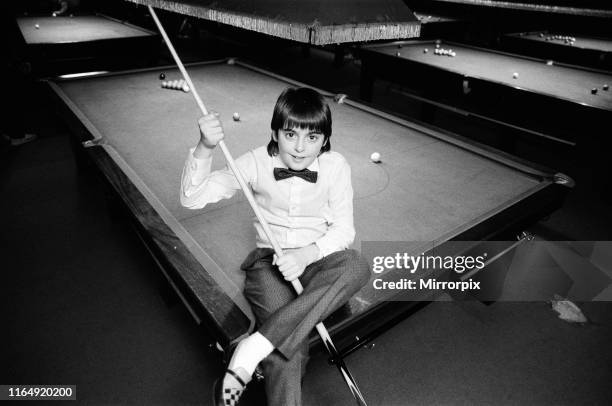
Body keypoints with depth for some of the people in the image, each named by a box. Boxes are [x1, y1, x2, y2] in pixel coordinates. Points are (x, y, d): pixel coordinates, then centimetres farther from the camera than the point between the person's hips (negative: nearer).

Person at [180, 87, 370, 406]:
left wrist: (307, 254, -24)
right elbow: (192, 199, -12)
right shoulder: (258, 162, -9)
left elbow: (343, 229, -5)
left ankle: (256, 347, -33)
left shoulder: (335, 166, -8)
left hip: (317, 259, 2)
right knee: (288, 349, -28)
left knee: (357, 266, -34)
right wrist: (204, 149, -30)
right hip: (270, 260, -1)